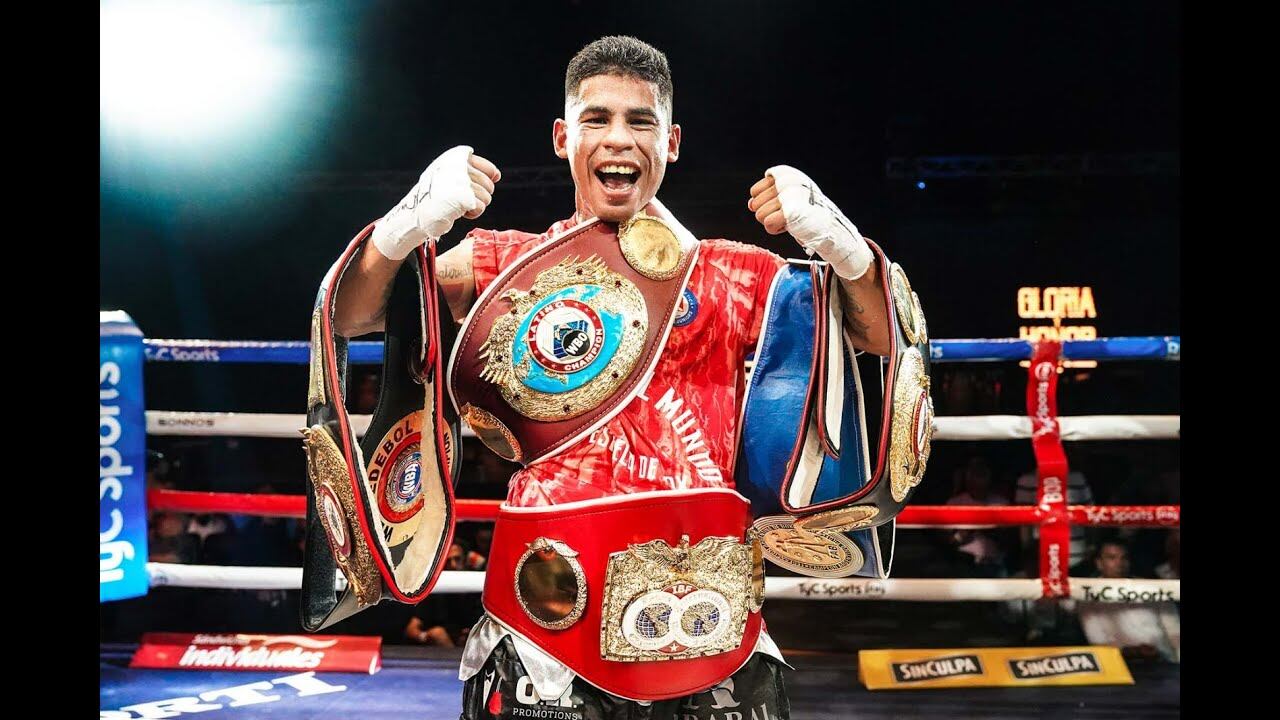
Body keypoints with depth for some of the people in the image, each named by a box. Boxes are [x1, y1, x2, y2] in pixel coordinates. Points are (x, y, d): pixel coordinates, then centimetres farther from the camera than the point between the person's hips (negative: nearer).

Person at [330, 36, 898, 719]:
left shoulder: (730, 274, 12)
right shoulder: (512, 262, 11)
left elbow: (879, 338, 10)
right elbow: (352, 316, 3)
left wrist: (837, 240, -8)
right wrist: (410, 222, -16)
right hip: (547, 597, -1)